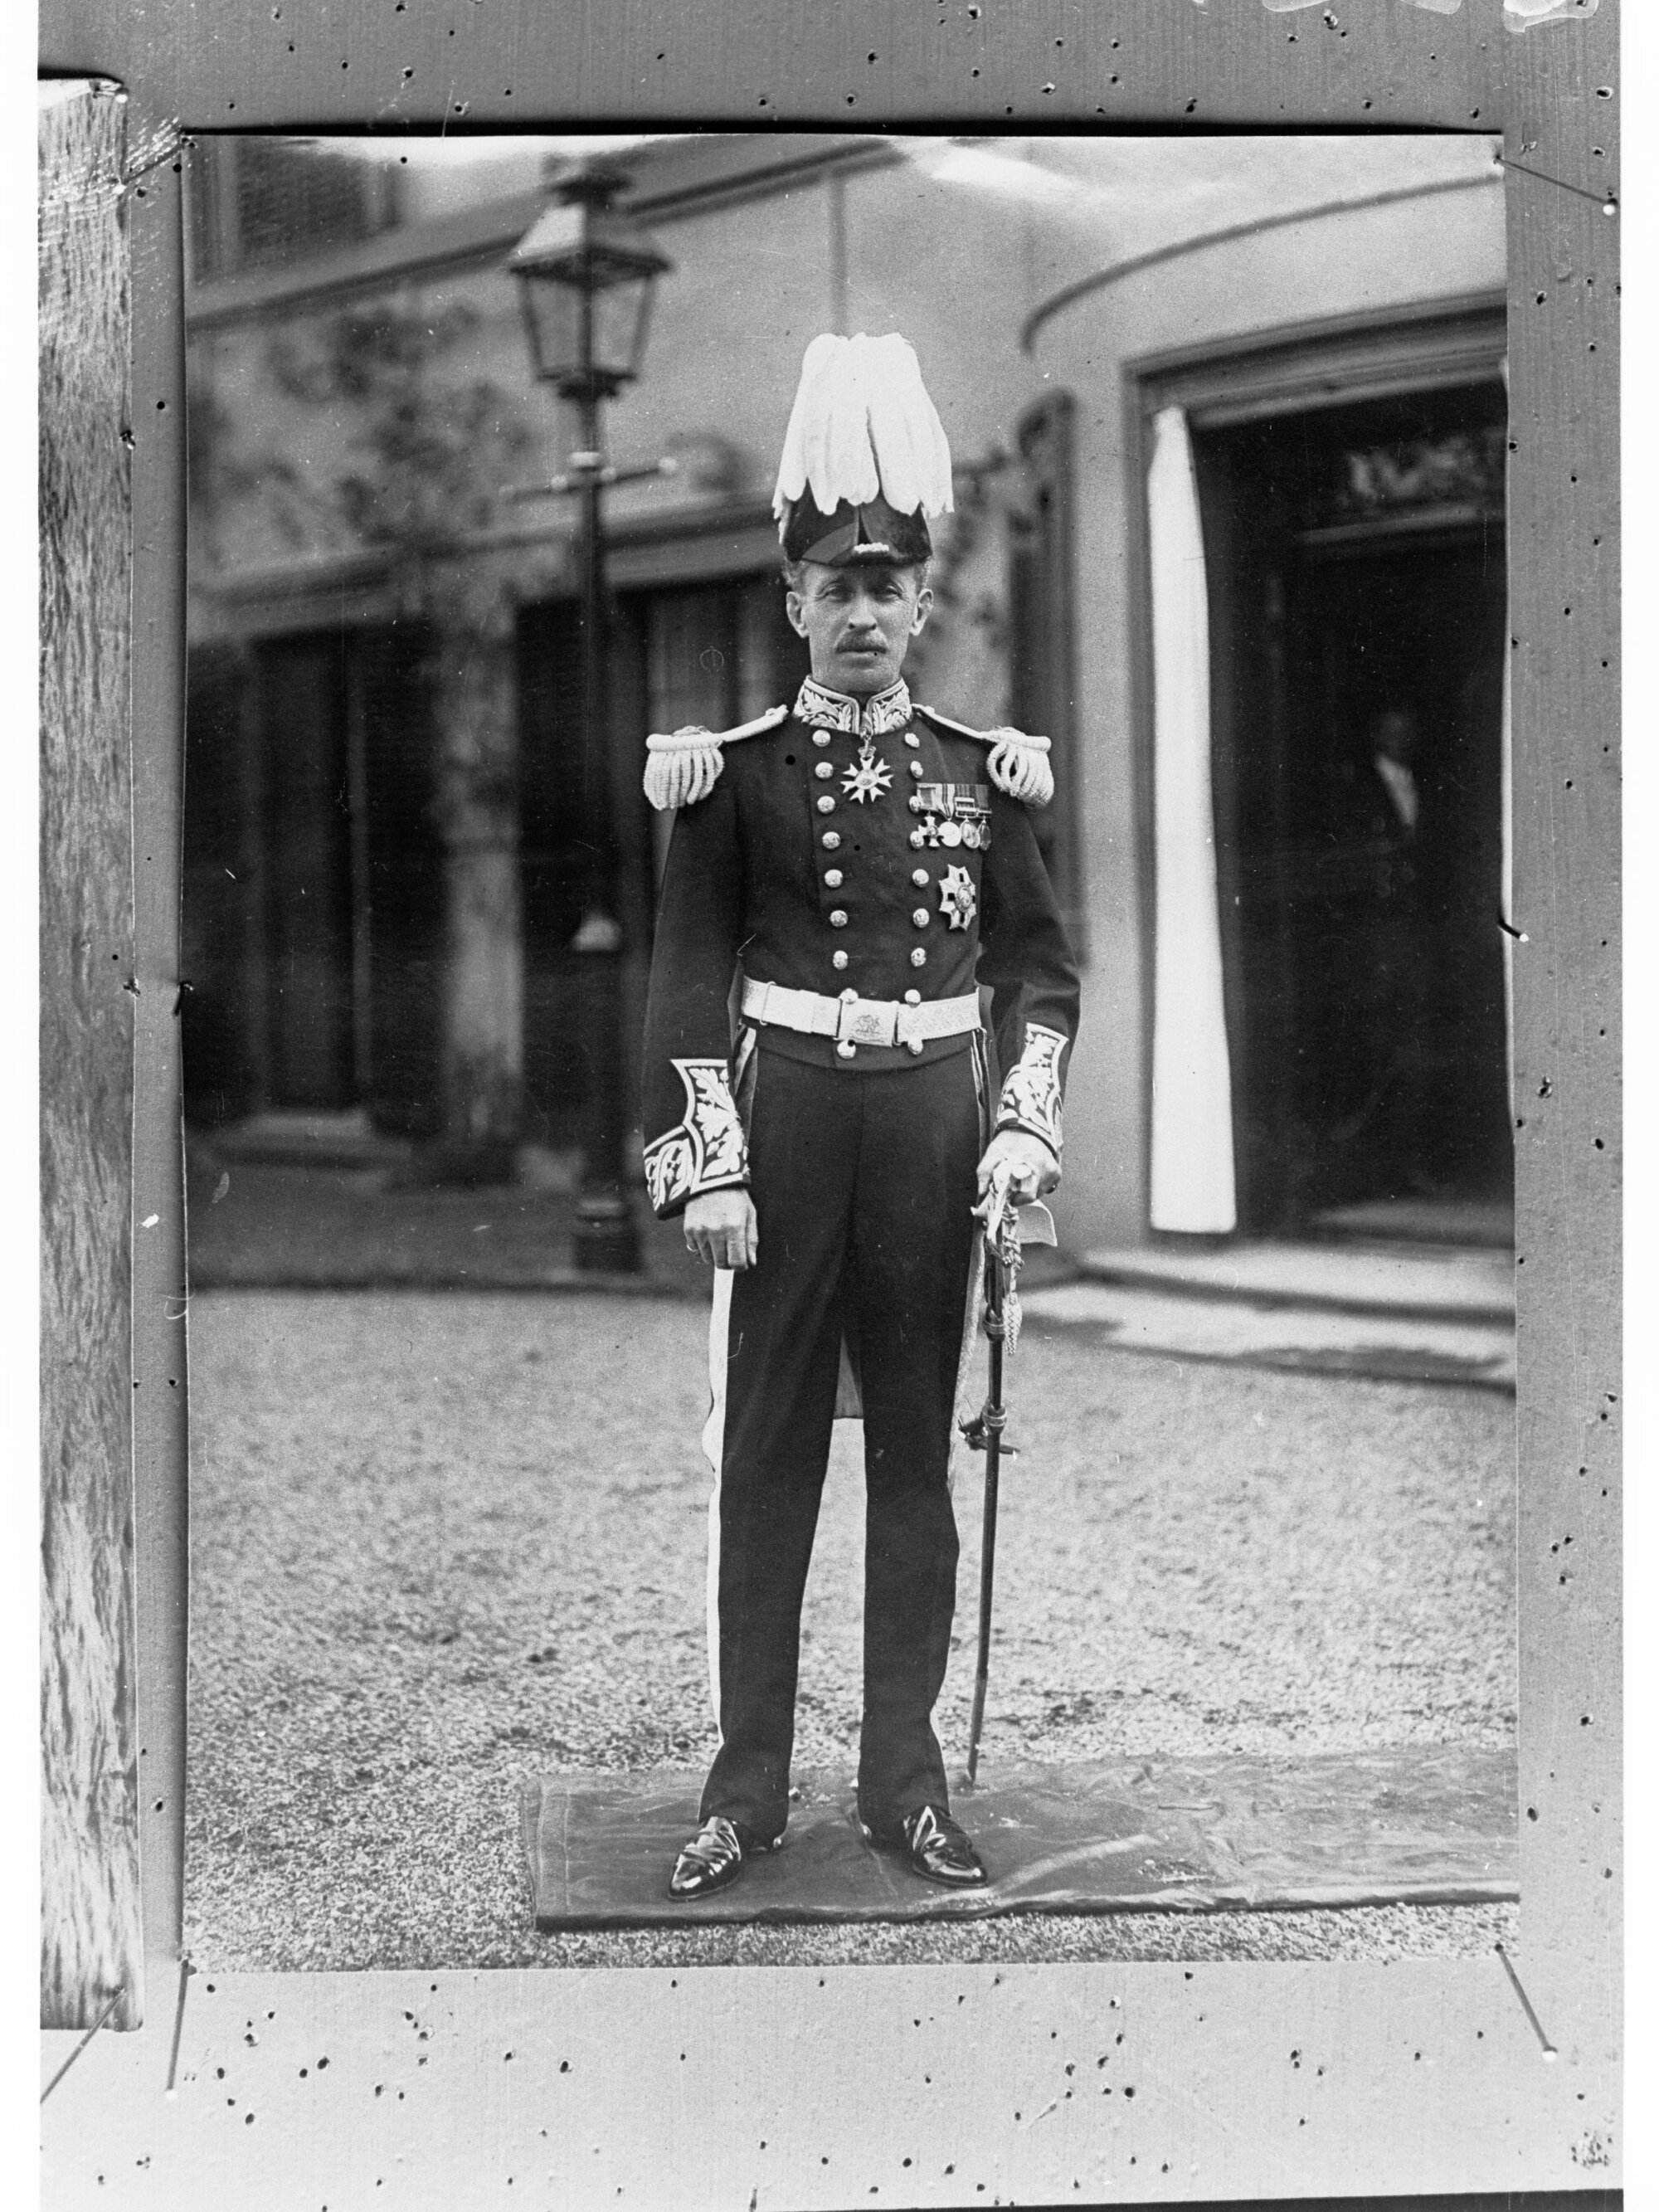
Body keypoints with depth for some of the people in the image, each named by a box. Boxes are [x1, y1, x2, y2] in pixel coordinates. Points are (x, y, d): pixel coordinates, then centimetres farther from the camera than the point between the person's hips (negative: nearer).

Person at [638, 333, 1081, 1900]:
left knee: (918, 1443, 7)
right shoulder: (735, 771, 1)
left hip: (936, 1116, 2)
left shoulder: (980, 773, 7)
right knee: (765, 1442, 3)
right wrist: (705, 1166, -10)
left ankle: (904, 1773, 17)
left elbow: (1042, 968, 8)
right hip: (783, 1114, -2)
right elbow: (689, 977, -3)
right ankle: (749, 1779, 12)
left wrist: (1026, 1125, -5)